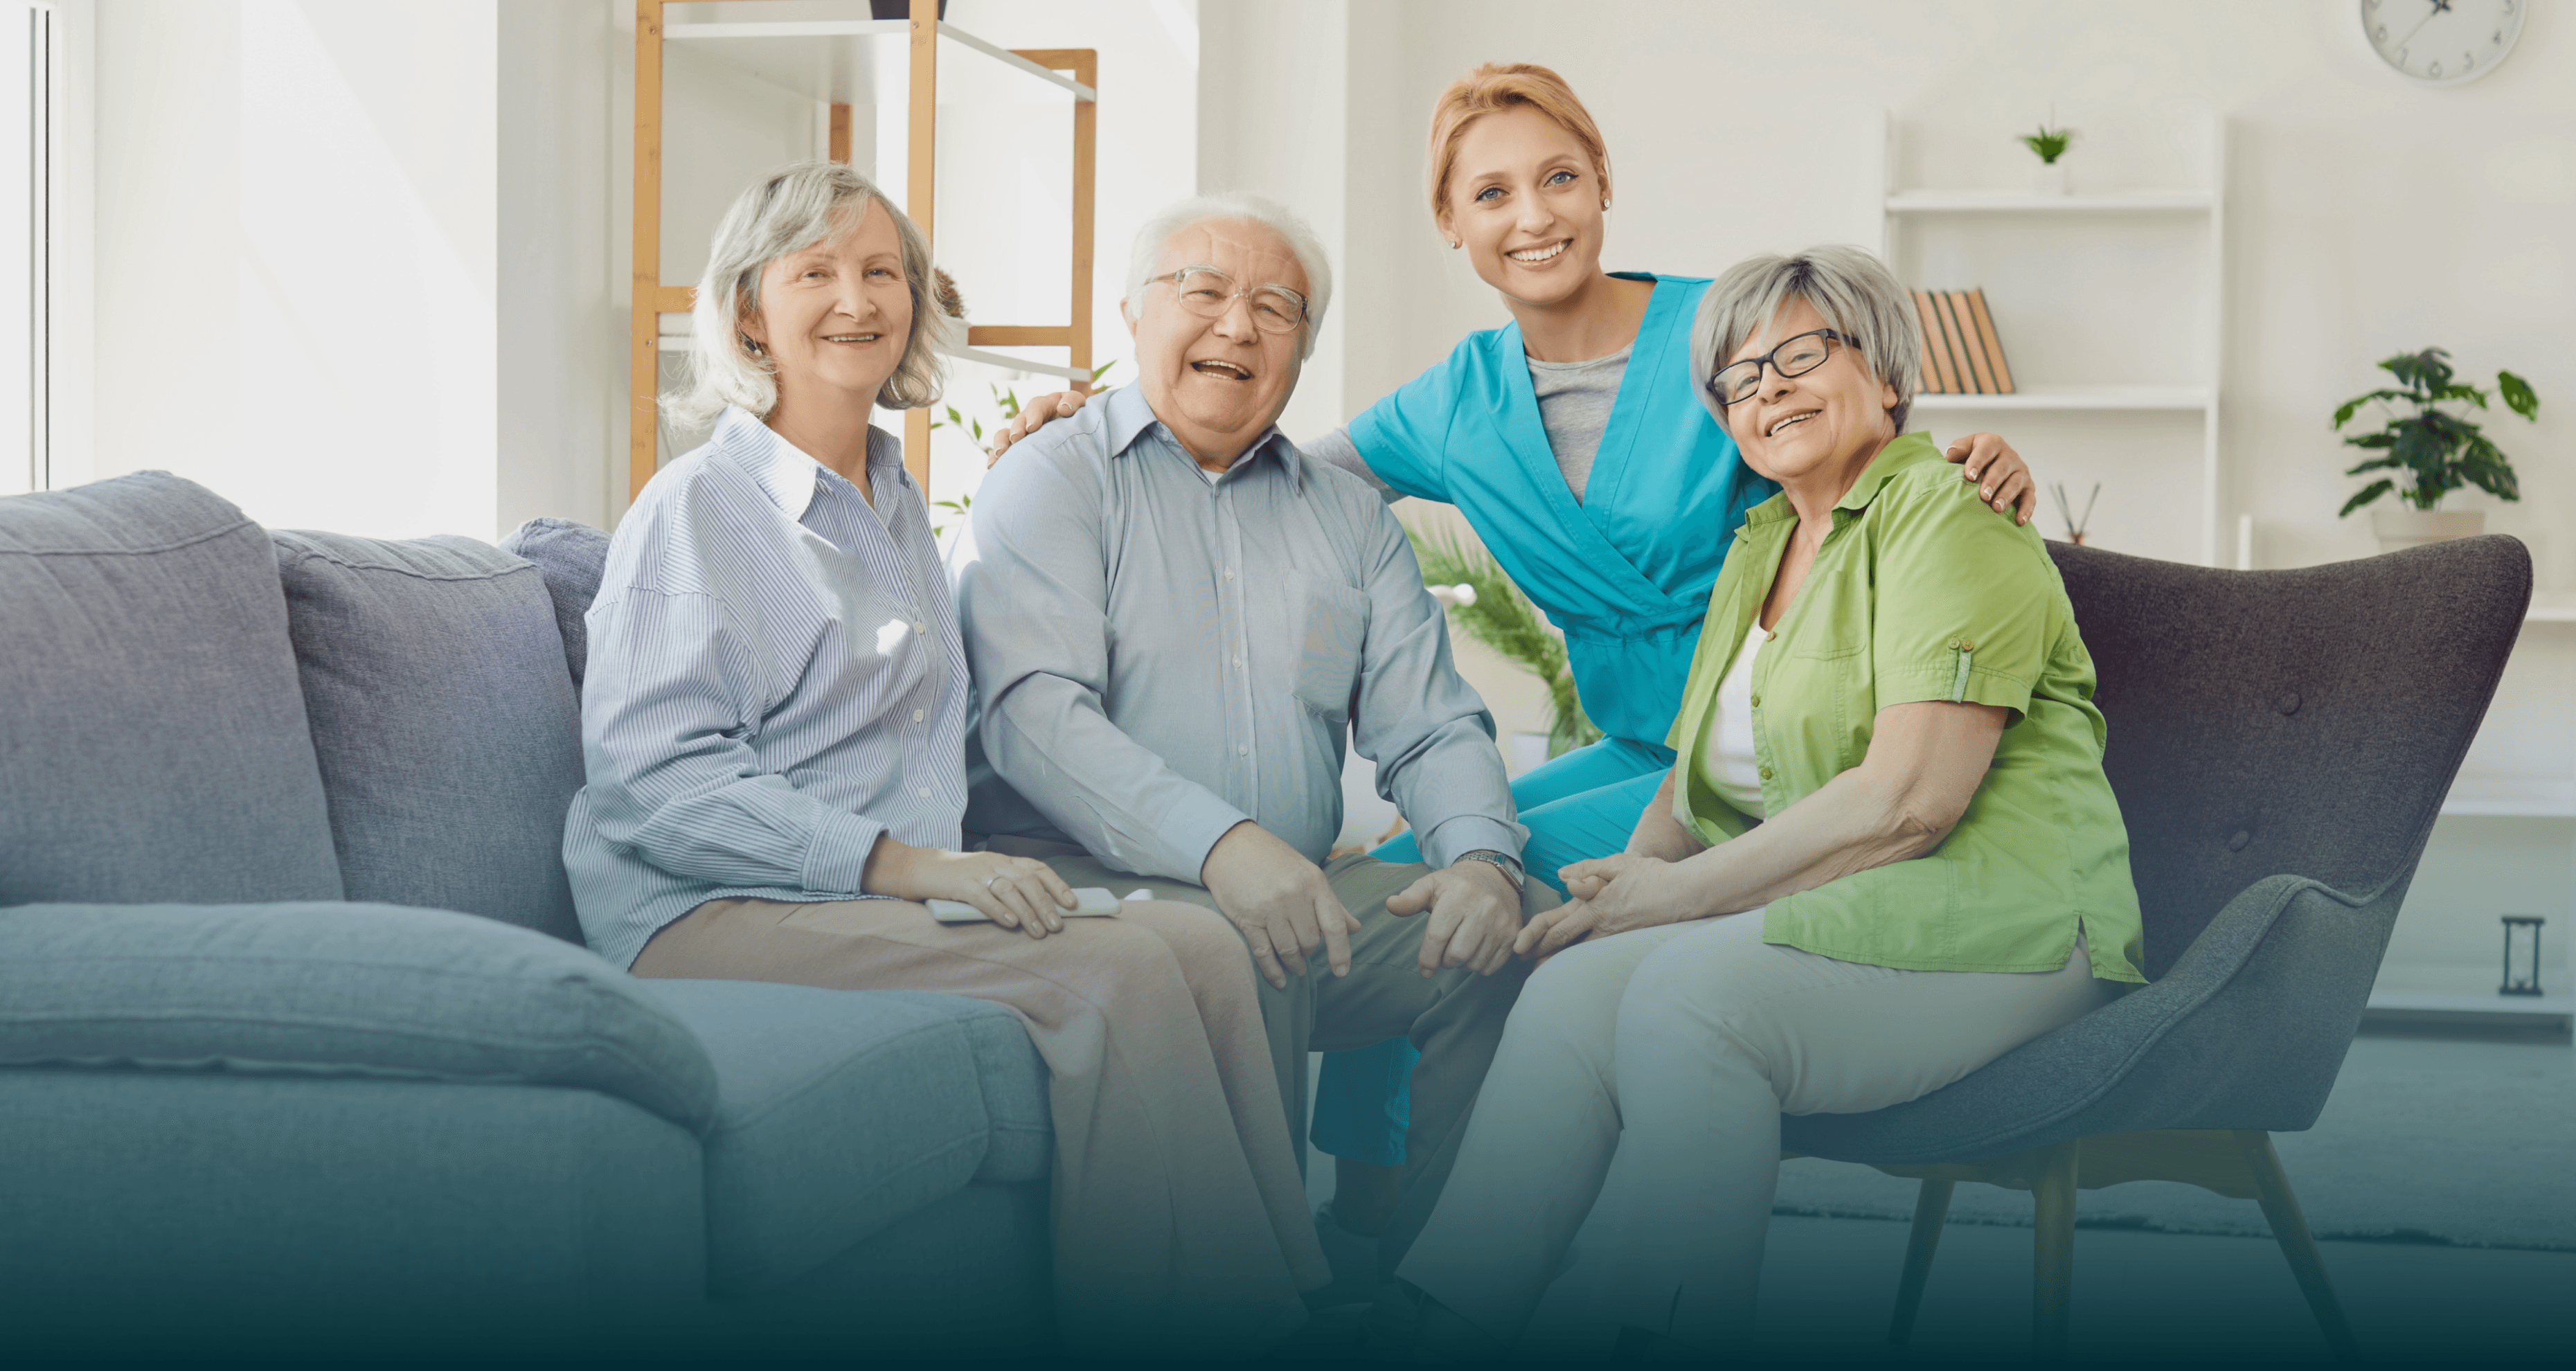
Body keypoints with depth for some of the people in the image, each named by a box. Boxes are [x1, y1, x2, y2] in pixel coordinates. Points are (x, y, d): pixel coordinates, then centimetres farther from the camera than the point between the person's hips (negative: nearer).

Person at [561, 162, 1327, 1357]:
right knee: (1116, 976, -27)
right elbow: (656, 782, -14)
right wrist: (896, 862, -23)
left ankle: (1281, 1311, -19)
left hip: (883, 899, 7)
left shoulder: (896, 504, 22)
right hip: (712, 919, -7)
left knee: (1198, 941, -18)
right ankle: (1164, 1321, -22)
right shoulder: (694, 509, -3)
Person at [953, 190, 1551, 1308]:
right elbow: (1036, 714, -13)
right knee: (1232, 956, -36)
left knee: (1531, 928, -16)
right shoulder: (1052, 483, 4)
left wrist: (1481, 855, -10)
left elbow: (1429, 729, 14)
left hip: (1304, 890, 5)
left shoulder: (1351, 518, 21)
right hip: (1089, 881, -5)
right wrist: (1218, 844, -29)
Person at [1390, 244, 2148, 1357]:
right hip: (1806, 915, 7)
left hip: (1986, 918, -7)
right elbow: (1700, 773, 19)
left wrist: (1684, 894, -14)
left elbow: (1906, 801, -17)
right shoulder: (1759, 545, 22)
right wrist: (1632, 877, -4)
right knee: (1572, 989, -20)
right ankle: (1448, 1330, -25)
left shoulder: (1949, 523, -6)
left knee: (1685, 998, -32)